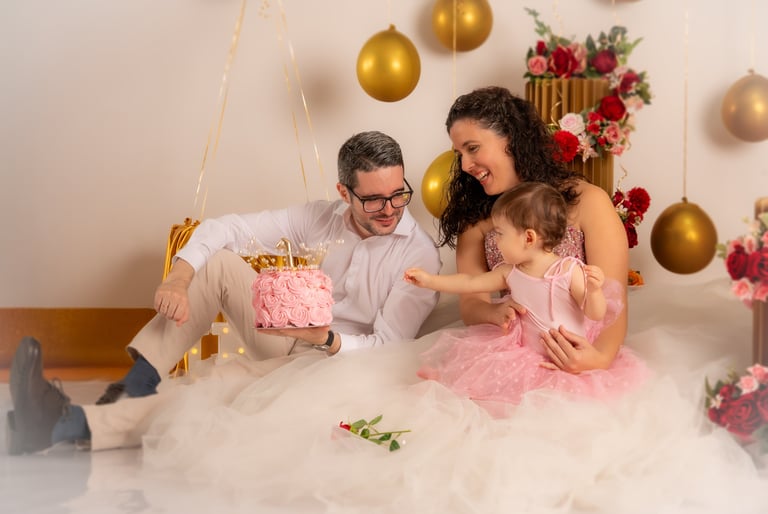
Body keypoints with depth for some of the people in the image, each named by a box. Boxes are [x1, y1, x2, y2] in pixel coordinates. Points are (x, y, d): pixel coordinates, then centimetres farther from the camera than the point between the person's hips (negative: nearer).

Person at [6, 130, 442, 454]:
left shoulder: (420, 256, -15)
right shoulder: (320, 218, -2)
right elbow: (222, 229, -1)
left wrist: (324, 338, -38)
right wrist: (178, 279, -20)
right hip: (291, 341, 6)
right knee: (220, 263, -12)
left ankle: (66, 426, -32)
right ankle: (137, 387, -17)